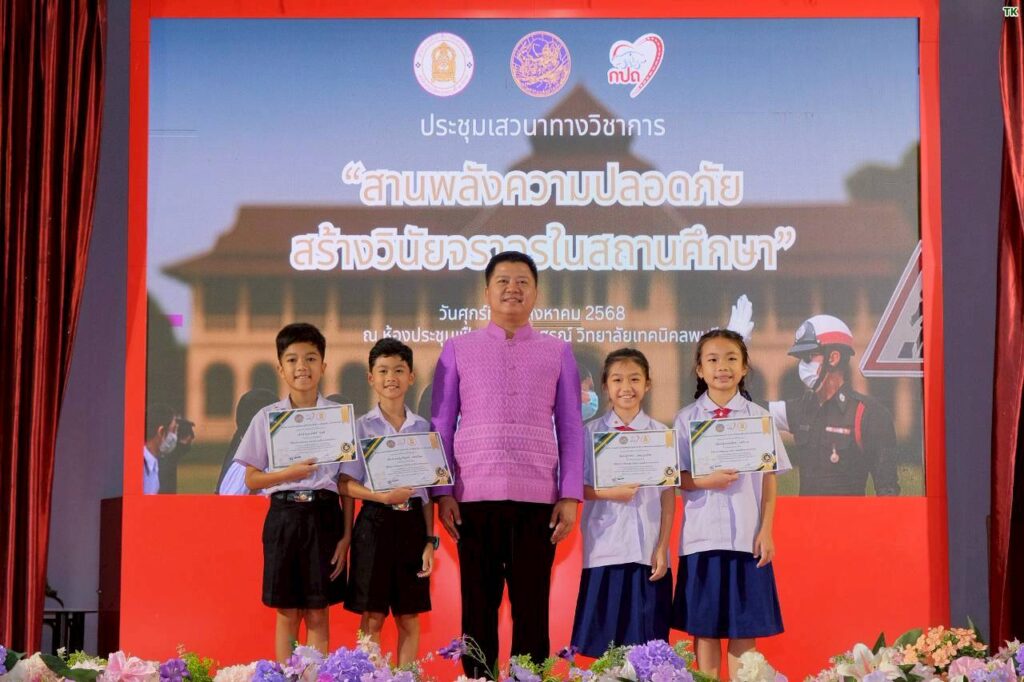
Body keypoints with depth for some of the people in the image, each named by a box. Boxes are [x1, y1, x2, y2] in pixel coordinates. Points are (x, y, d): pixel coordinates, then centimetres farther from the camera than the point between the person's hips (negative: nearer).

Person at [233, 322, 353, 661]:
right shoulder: (267, 417, 3)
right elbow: (252, 479, 4)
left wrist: (346, 535, -1)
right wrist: (290, 473, -14)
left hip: (324, 515, 0)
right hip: (284, 515, 0)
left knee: (318, 614, 4)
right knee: (287, 614, 6)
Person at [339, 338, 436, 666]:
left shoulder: (423, 428, 7)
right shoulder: (361, 426, 1)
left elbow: (428, 490, 9)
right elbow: (346, 485, -3)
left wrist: (430, 540, 3)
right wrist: (383, 496, -19)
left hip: (412, 523, 2)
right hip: (375, 522, -2)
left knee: (409, 617, 6)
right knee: (372, 617, 1)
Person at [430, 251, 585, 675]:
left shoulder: (558, 352, 12)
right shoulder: (457, 349, 11)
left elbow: (571, 428, 9)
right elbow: (441, 426, 8)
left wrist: (570, 496, 0)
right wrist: (442, 492, -1)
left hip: (538, 498, 0)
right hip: (475, 497, 0)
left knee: (532, 608, 3)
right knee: (478, 607, 3)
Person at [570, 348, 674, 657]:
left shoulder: (661, 433, 3)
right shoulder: (591, 432, 3)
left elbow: (668, 495, 4)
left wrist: (662, 548, -2)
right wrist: (608, 493, -14)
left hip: (647, 550, 0)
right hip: (605, 549, 0)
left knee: (646, 638, 2)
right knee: (603, 642, 2)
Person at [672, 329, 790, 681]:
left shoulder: (759, 417, 3)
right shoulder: (686, 418, 2)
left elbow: (769, 479, 4)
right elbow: (676, 478, 1)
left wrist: (766, 531, -3)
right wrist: (706, 481, -18)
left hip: (747, 536, 0)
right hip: (702, 535, 0)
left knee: (745, 625, 3)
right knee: (704, 624, 5)